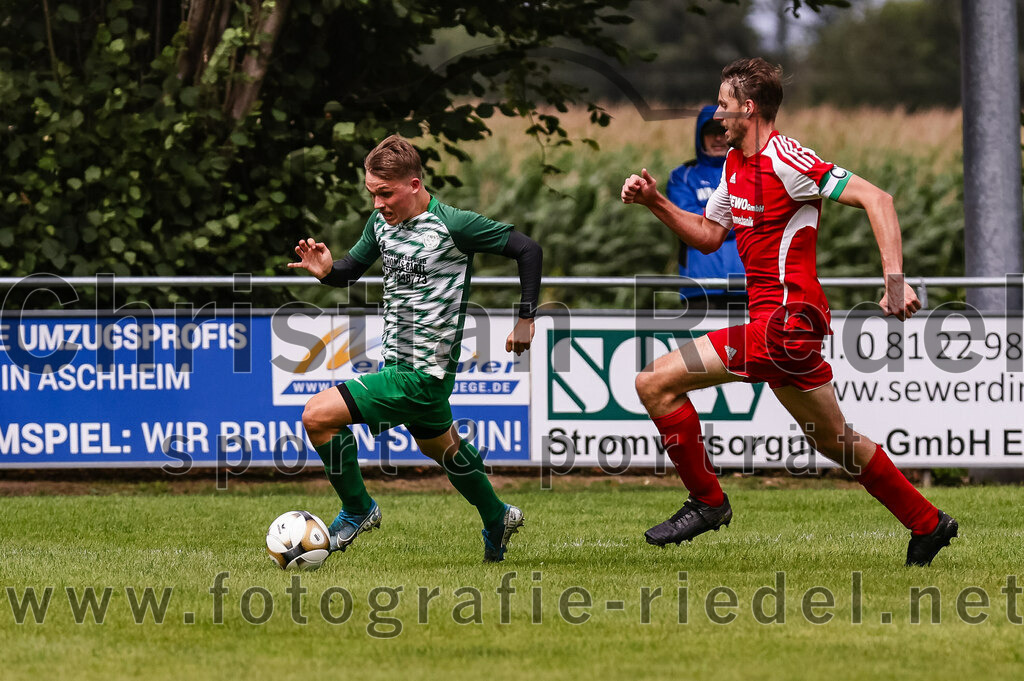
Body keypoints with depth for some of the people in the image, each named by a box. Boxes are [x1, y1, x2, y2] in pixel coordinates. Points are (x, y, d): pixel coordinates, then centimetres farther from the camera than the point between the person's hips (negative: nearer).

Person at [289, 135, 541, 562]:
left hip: (423, 375, -9)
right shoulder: (381, 222, 3)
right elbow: (351, 269, 16)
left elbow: (528, 249, -12)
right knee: (439, 446, 28)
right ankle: (498, 521, 50)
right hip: (396, 362, 9)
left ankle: (357, 509, 3)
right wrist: (325, 270, -7)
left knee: (317, 416, -16)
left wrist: (526, 318, -11)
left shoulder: (453, 225, -18)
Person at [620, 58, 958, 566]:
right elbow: (709, 236, 23)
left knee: (655, 383, -10)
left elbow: (875, 198, -20)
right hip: (790, 323, 9)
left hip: (785, 319, -9)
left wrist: (894, 277, -28)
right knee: (834, 442, 17)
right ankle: (927, 524, 26)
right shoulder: (735, 163, 13)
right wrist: (654, 202, 9)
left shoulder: (785, 159, -15)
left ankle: (706, 501, -1)